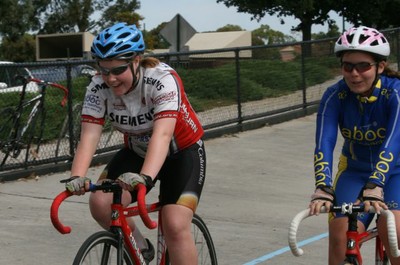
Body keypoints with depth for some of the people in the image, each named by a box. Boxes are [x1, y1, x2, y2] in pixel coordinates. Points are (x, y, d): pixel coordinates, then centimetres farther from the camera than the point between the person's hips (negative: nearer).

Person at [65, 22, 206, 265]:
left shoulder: (163, 80, -31)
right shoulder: (98, 88, -19)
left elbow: (162, 133, -44)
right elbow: (89, 135, -28)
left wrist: (145, 177, -59)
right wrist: (77, 177, -46)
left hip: (182, 153, -4)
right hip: (137, 152, 4)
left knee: (175, 227, -21)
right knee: (100, 204, -20)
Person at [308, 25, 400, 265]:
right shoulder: (334, 96, -17)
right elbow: (324, 144, -27)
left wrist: (374, 188, -49)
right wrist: (323, 188, -43)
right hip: (355, 171, 2)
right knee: (341, 233, -20)